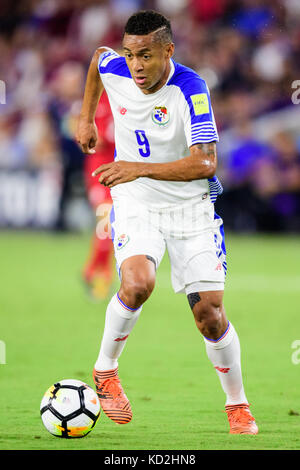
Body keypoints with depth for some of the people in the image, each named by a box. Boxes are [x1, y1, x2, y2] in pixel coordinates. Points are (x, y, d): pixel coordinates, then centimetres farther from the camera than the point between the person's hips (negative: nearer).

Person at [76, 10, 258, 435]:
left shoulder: (190, 88, -23)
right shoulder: (114, 70, -10)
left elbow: (204, 162, -31)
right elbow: (97, 56, 17)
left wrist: (140, 168, -39)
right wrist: (86, 118, 20)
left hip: (190, 207, -2)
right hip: (135, 205, 2)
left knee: (209, 312, -4)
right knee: (137, 283, -28)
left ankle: (238, 405, 17)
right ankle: (105, 371, -5)